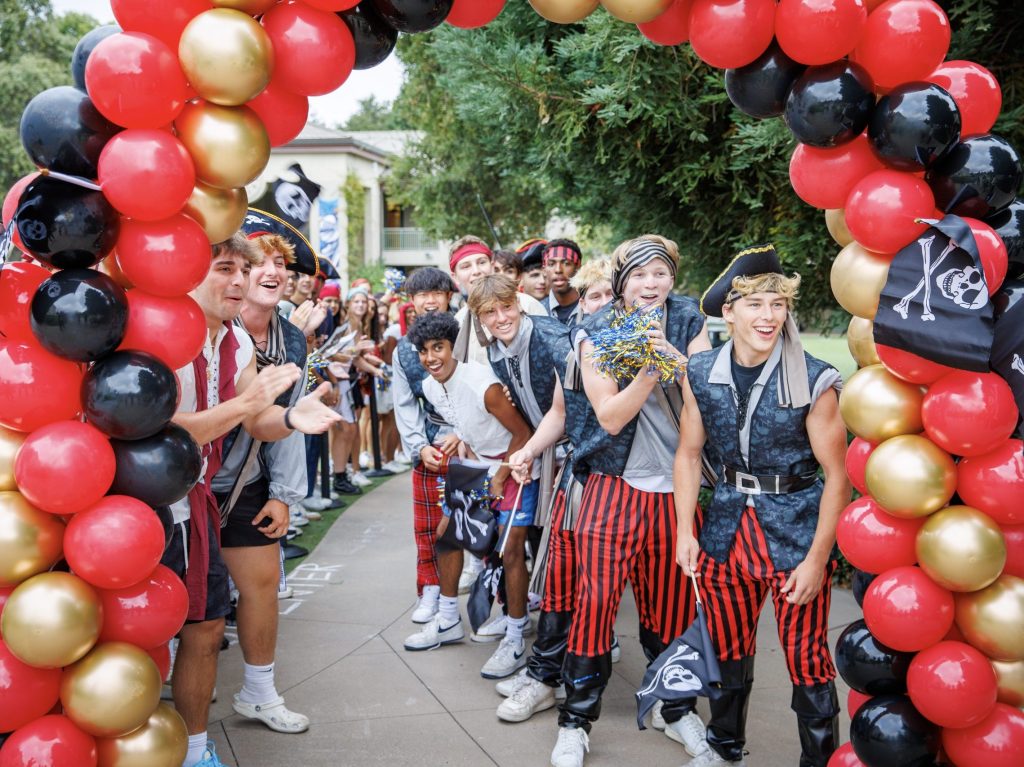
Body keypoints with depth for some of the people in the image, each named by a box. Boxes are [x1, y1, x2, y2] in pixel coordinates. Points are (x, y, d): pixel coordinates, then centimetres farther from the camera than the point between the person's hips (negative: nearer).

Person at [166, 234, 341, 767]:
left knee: (206, 626, 14)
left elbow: (259, 423, 5)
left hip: (193, 503, 8)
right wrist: (244, 403, -32)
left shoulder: (238, 344, 6)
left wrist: (292, 417, -17)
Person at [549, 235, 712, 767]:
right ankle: (576, 719, 11)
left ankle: (677, 708, 31)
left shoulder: (689, 324, 3)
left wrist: (675, 358, -22)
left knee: (672, 603, 10)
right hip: (615, 486, -2)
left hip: (677, 485, 2)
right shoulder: (595, 335, -3)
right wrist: (650, 368, -23)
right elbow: (610, 416, -11)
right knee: (595, 598, -4)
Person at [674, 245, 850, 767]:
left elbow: (837, 474, -12)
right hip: (727, 526, 4)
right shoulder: (700, 377, -3)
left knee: (805, 659, 2)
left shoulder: (814, 382, -15)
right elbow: (689, 454, 7)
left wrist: (818, 558, -14)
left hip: (797, 527, -4)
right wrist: (685, 531, 1)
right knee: (727, 648, 18)